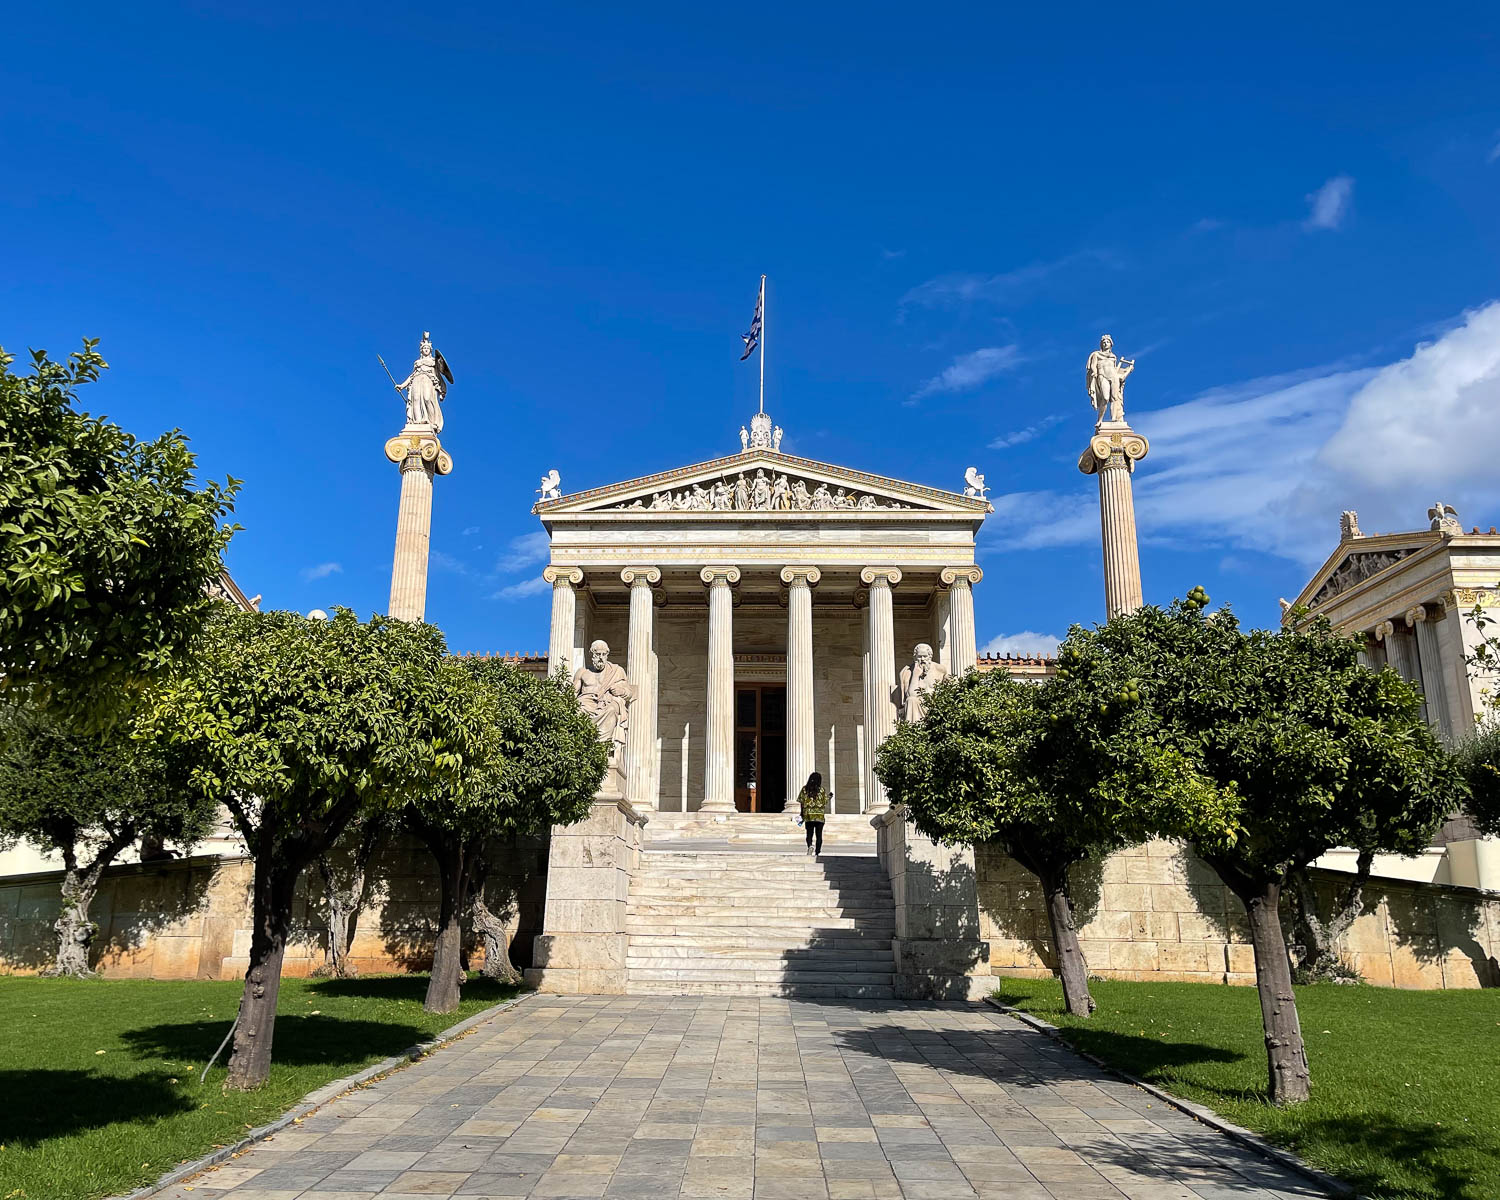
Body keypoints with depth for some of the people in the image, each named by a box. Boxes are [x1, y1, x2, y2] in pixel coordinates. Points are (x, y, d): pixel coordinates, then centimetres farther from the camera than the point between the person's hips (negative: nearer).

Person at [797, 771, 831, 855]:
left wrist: (802, 814, 11)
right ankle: (817, 852, 7)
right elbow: (826, 804, -2)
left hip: (808, 816, 1)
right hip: (820, 816, -1)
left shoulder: (804, 789, 1)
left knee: (809, 834, 7)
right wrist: (829, 798, 17)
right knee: (819, 835, 9)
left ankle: (810, 846, -21)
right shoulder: (821, 790, -3)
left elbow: (801, 802, 2)